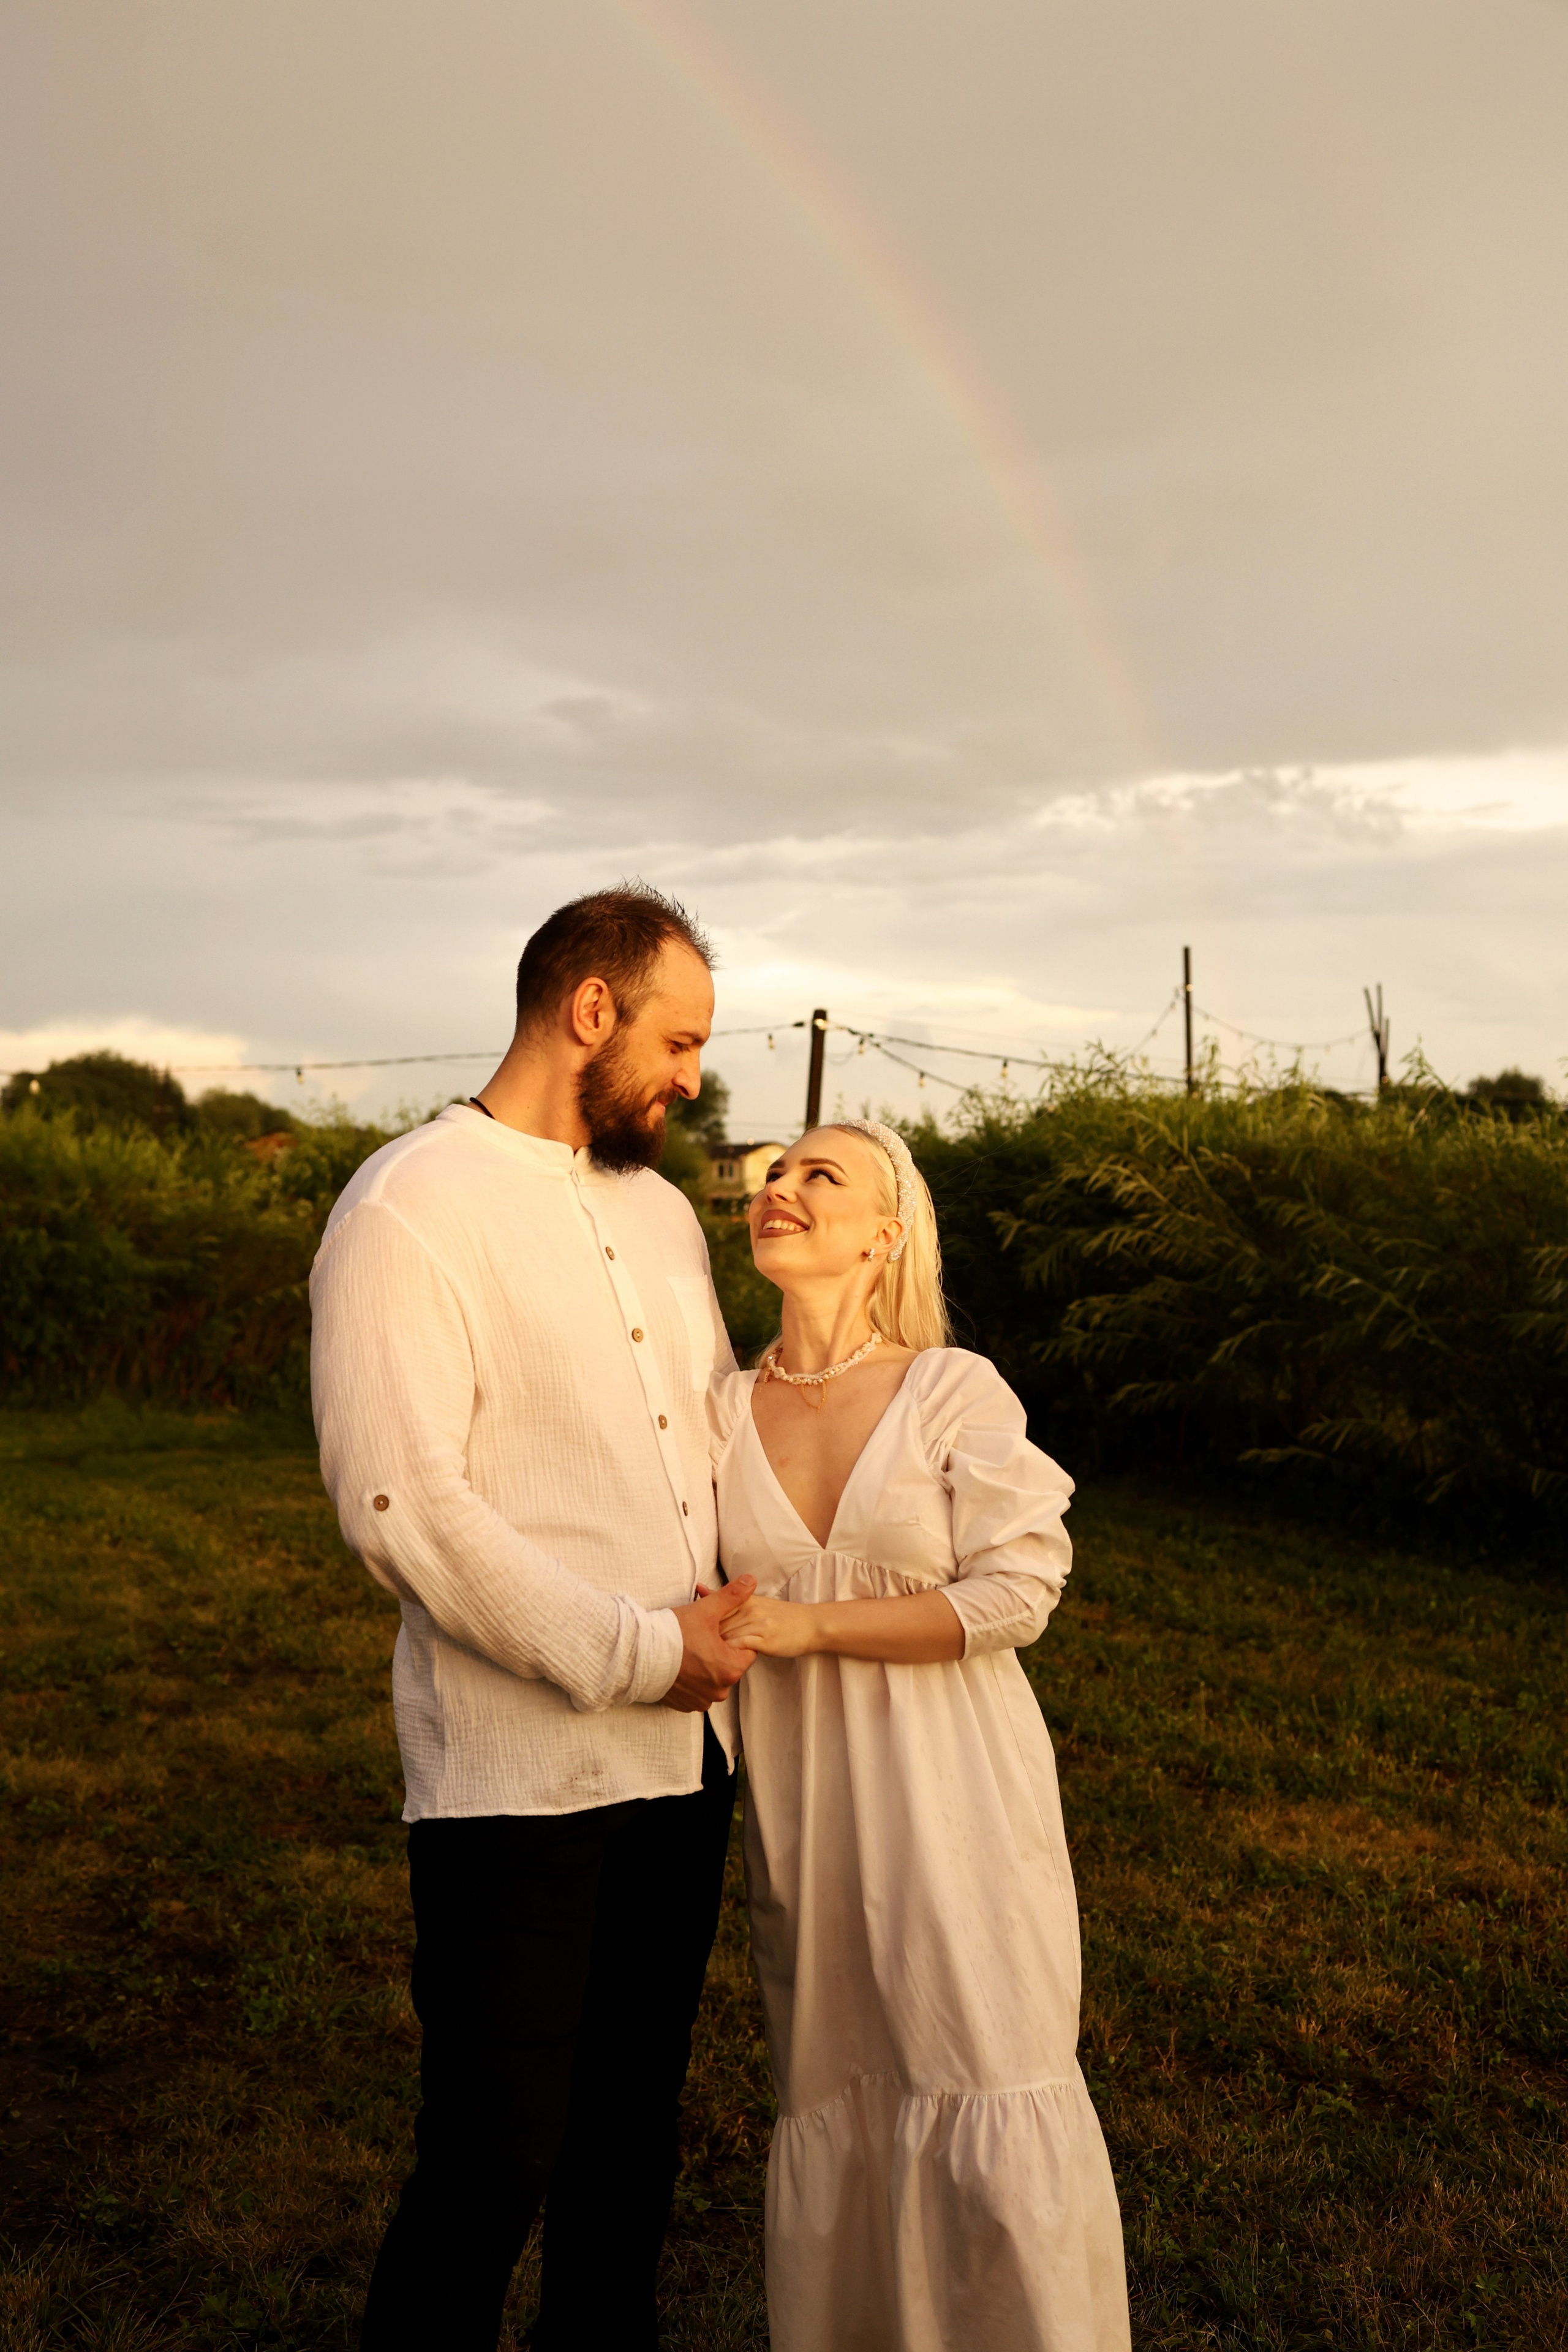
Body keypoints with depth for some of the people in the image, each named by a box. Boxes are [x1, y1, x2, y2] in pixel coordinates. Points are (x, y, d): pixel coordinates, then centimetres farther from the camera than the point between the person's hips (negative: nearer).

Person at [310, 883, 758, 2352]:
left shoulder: (659, 1211, 12)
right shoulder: (409, 1208, -11)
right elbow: (398, 1505, -19)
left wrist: (741, 1597, 3)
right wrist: (637, 1652, -16)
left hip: (685, 1749, 7)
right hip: (518, 1775, -7)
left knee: (634, 2126, 19)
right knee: (491, 2169, 2)